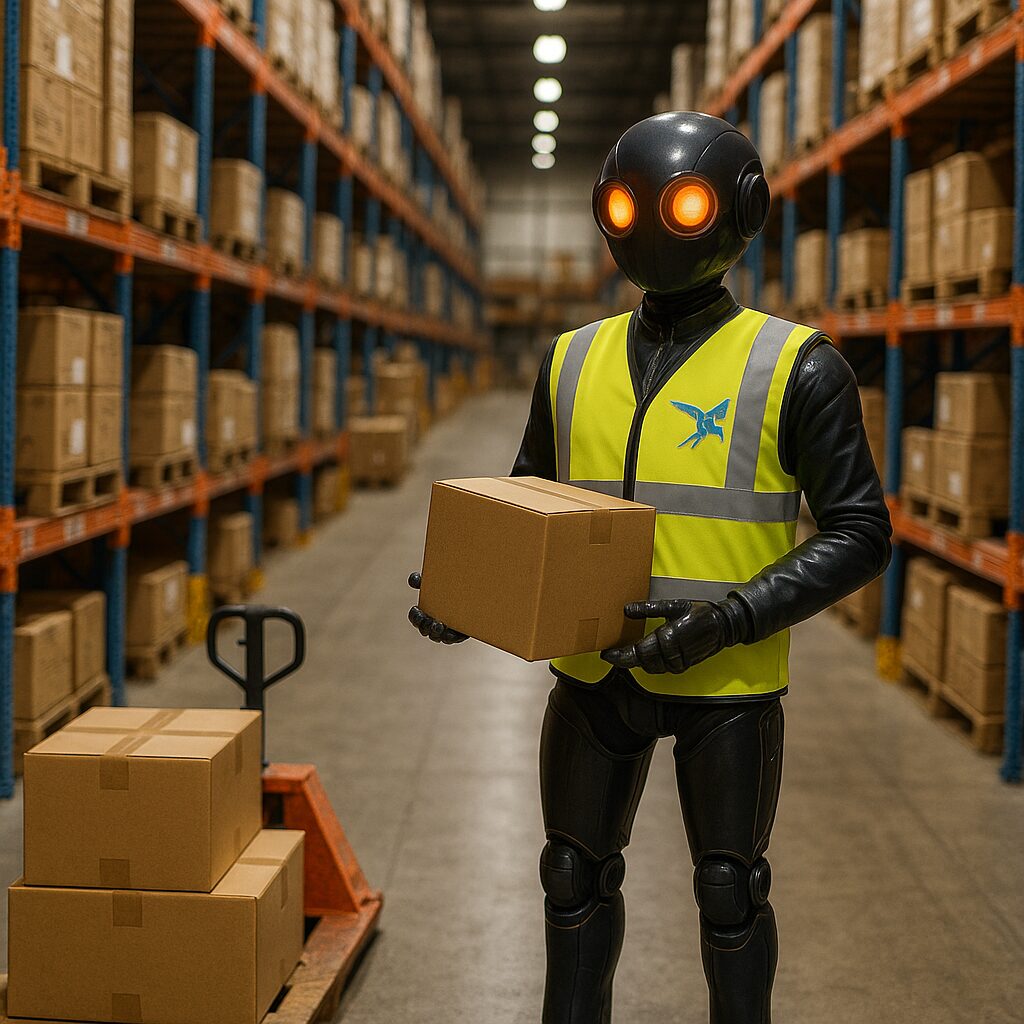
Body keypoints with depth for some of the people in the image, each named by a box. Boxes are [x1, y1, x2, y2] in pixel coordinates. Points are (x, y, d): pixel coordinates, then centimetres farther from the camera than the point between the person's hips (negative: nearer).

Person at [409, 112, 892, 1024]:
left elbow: (859, 533, -12)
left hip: (727, 684, -4)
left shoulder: (793, 369, -10)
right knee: (578, 877, 16)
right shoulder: (576, 362, 4)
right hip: (594, 673, 4)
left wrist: (728, 620, -24)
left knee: (730, 891, 11)